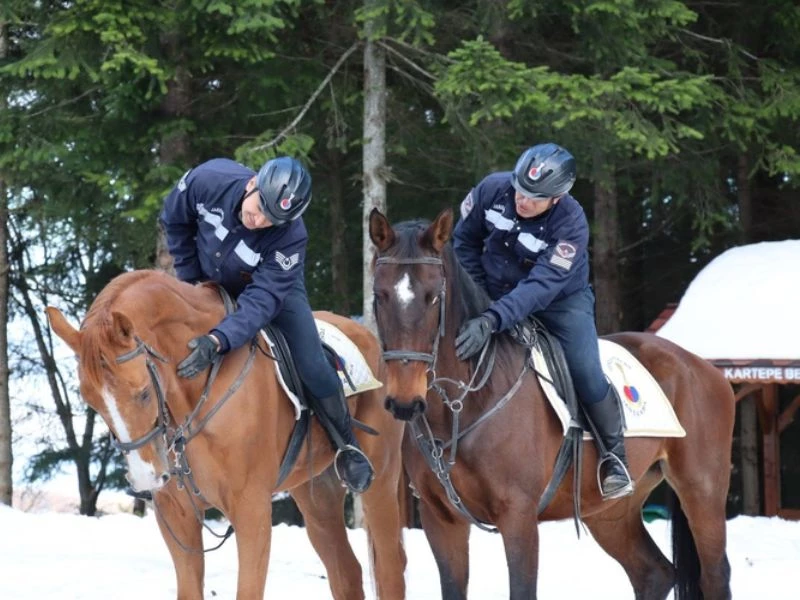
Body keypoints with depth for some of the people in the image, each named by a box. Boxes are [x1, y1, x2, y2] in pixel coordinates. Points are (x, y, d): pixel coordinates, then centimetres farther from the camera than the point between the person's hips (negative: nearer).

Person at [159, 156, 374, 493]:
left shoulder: (290, 237, -39)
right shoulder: (209, 181, -34)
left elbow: (262, 299, -44)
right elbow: (174, 220, -12)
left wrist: (218, 340, -58)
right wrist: (189, 276, -10)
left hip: (275, 287, -3)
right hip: (212, 285, 3)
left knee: (312, 368, -13)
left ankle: (347, 446, 8)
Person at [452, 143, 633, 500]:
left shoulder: (571, 225, -29)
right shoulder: (493, 189, -20)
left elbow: (541, 286, -38)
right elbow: (465, 240, -3)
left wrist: (492, 320, -50)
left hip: (561, 301, -4)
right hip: (497, 294, 4)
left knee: (587, 375, -18)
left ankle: (614, 456, 1)